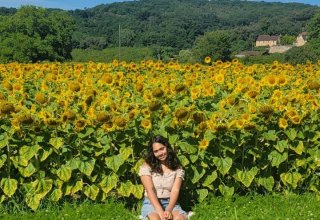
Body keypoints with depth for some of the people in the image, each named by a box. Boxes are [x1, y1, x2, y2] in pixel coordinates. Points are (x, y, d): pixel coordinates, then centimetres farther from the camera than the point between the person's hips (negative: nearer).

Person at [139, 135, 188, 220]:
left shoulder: (178, 169, 9)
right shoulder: (146, 167, 4)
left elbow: (175, 190, -4)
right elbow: (150, 190, -8)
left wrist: (169, 210, -22)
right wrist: (160, 211, -22)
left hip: (170, 203, 2)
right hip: (151, 203, -2)